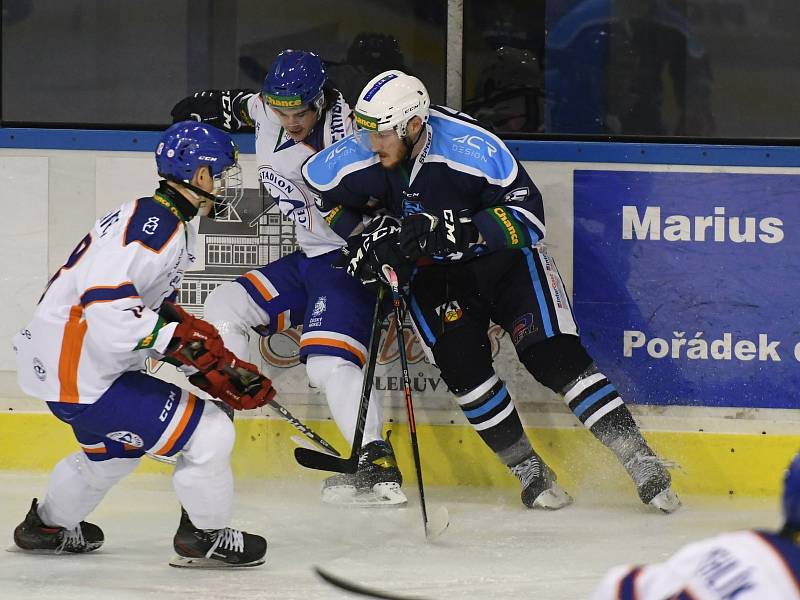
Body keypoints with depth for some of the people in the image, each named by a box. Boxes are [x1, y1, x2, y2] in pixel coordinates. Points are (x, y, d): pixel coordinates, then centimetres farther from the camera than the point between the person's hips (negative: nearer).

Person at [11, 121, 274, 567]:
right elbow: (104, 300, -31)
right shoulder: (155, 224, -20)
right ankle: (205, 537, 9)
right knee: (210, 435, -9)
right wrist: (178, 336, -31)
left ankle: (48, 526, 54)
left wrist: (222, 370, 12)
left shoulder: (173, 226, 15)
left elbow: (155, 312, 19)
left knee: (115, 449, 37)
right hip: (82, 376, -11)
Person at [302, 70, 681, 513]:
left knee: (552, 353, -17)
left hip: (502, 257, -3)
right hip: (434, 272, 3)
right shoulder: (358, 158, -18)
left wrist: (458, 230, -41)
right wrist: (362, 240, -11)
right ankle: (527, 468, -5)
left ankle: (639, 461, -15)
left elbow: (527, 214, -28)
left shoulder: (469, 147, -30)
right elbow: (315, 183, 3)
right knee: (460, 360, -20)